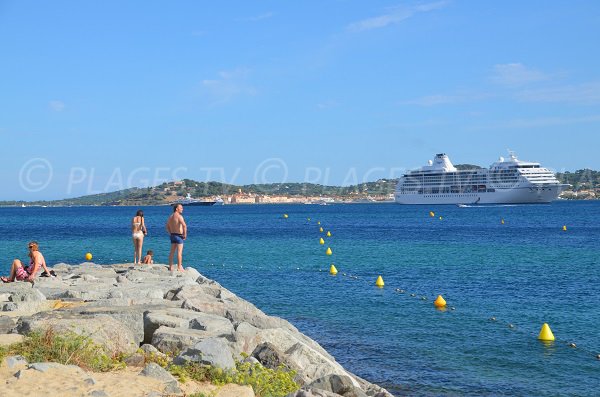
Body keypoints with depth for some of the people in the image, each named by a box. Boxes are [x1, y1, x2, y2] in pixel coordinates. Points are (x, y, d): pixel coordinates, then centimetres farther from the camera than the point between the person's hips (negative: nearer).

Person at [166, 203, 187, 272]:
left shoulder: (171, 216, 12)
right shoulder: (179, 216, -15)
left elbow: (167, 227, 22)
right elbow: (184, 225, -28)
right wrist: (185, 234, -17)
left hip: (173, 235, 8)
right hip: (179, 236, -8)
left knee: (172, 252, 12)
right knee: (179, 252, -4)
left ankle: (170, 267, 17)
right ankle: (179, 268, -4)